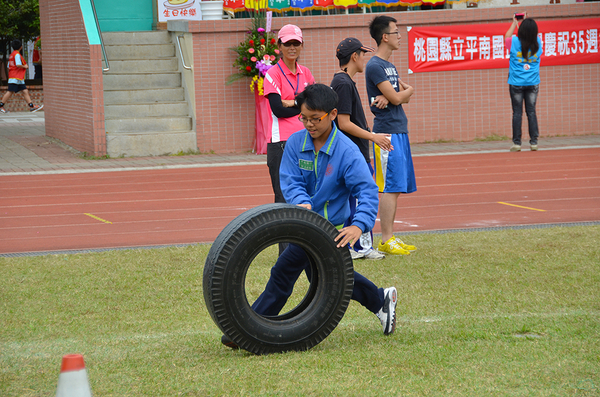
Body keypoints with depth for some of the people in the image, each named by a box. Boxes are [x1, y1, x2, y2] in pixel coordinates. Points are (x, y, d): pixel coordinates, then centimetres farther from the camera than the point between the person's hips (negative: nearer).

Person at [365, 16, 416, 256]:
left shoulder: (389, 66, 19)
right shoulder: (375, 66, -11)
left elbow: (405, 97, 12)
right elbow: (396, 98, -16)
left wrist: (389, 97, -9)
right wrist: (408, 90, 6)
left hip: (399, 131, 9)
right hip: (387, 132, -9)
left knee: (396, 187, 10)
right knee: (389, 187, -9)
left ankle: (390, 237, 14)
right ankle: (386, 240, -7)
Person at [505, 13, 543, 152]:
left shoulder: (514, 42, -10)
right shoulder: (537, 43, -5)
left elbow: (506, 36, 14)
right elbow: (533, 34, 20)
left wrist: (514, 23, 25)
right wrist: (527, 21, 28)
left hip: (516, 84, -2)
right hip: (533, 83, 2)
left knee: (517, 113, 1)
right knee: (531, 111, 6)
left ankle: (517, 142, 1)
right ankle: (533, 142, 4)